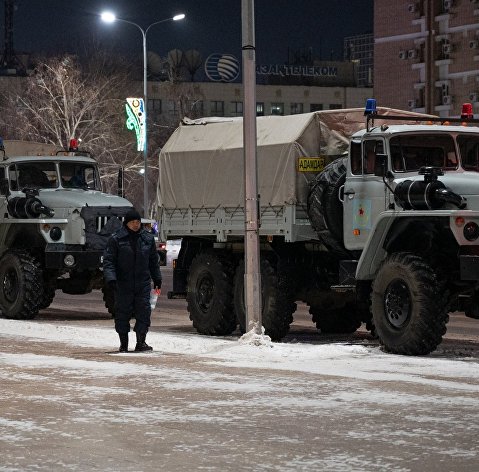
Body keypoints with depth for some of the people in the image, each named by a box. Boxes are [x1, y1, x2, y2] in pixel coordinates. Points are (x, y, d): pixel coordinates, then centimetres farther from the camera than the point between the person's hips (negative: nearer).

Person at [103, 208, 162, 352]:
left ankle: (141, 342, 0)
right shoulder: (116, 239, -4)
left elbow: (153, 260, 18)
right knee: (123, 313, 3)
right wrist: (110, 278, -20)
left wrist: (157, 279, 21)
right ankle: (123, 343, 13)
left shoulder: (148, 238, 8)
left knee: (144, 311, -5)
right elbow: (108, 260, -7)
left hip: (143, 283, 2)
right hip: (123, 285, -2)